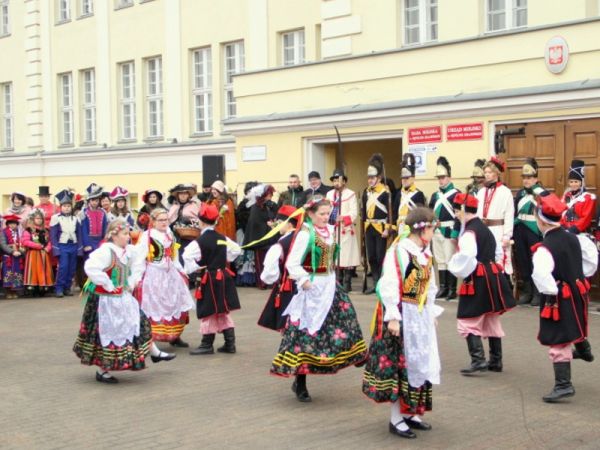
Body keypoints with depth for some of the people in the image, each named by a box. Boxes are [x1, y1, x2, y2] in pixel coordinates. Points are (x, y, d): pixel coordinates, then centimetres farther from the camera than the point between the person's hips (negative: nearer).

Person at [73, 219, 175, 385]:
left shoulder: (129, 251, 3)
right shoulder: (106, 251, -23)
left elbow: (137, 268, 21)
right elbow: (91, 267, -37)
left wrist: (131, 283, 6)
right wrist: (108, 285, -27)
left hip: (123, 298, 8)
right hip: (107, 300, -8)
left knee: (141, 321, 16)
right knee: (108, 334, 2)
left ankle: (154, 353, 35)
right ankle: (101, 371, 17)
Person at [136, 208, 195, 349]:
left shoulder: (170, 235, 10)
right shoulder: (146, 236, -12)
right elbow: (139, 258, -15)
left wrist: (181, 272, 16)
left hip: (170, 275, 7)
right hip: (153, 276, -7)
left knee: (177, 306, 10)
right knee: (152, 308, -5)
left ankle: (174, 336, 22)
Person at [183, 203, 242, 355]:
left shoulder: (200, 241, -14)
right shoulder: (223, 239, 5)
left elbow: (187, 256, -26)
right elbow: (236, 250, 16)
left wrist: (194, 268, -12)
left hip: (209, 279, -6)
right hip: (223, 277, 6)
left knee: (209, 312, 1)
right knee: (224, 311, 13)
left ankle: (207, 345, 7)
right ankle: (230, 343, 14)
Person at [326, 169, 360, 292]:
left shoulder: (350, 194, -2)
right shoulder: (329, 194, 15)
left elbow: (354, 213, -11)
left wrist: (344, 218, -28)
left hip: (346, 230, -5)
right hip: (332, 230, 5)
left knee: (346, 256, -6)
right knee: (334, 256, 8)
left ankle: (347, 284, -1)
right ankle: (338, 283, 17)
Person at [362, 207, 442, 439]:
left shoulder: (425, 254, 10)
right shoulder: (398, 251, -17)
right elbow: (389, 286, -20)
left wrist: (431, 313, 16)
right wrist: (393, 317, -22)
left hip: (421, 317, 9)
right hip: (402, 315, -9)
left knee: (420, 363, 13)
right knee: (400, 363, -2)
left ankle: (410, 412, 25)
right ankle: (396, 418, 7)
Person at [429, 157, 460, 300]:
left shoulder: (456, 194, -8)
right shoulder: (435, 195, 14)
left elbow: (459, 215, -13)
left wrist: (455, 233, -16)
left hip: (449, 231, -7)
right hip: (436, 231, 7)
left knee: (450, 260, -4)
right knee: (440, 260, 11)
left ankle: (452, 289, 1)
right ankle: (443, 288, 18)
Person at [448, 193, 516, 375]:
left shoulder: (469, 232, -17)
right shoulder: (485, 229, 13)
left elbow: (466, 258, -29)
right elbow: (498, 252, 23)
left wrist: (457, 269, -11)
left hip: (476, 280, -9)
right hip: (493, 277, 9)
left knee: (468, 322, -4)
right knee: (491, 322, 16)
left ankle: (478, 360, -12)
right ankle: (496, 361, 23)